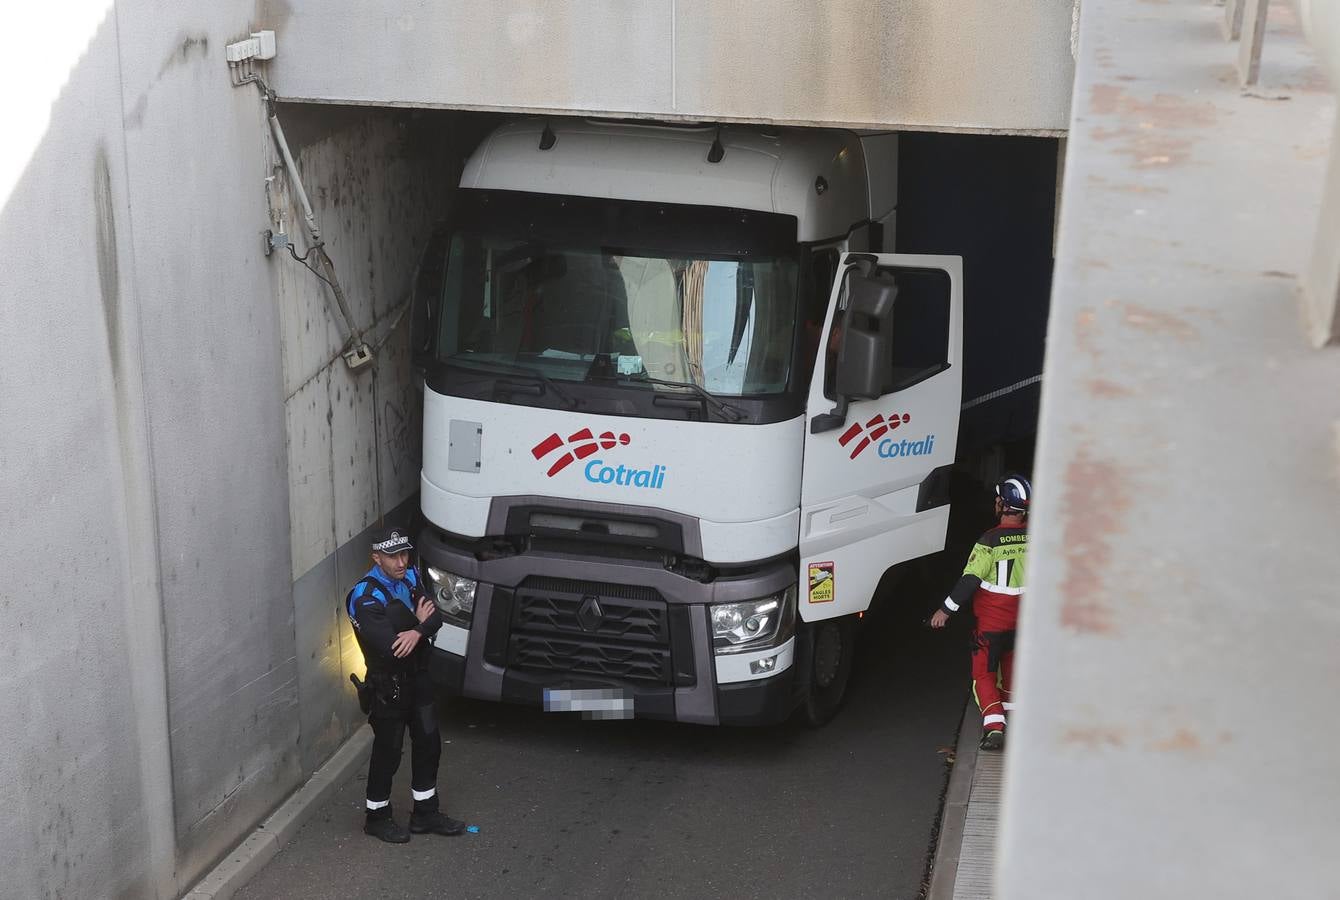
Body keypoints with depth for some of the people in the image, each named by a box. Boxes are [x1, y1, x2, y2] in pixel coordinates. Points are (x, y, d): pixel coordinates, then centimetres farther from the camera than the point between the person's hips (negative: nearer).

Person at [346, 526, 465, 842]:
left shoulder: (409, 578, 0)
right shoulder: (366, 598, -24)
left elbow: (435, 617, -8)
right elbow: (388, 648, -32)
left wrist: (417, 632, -31)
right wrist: (418, 623, -15)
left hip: (417, 676, 7)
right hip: (388, 685, -7)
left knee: (428, 743, 14)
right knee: (388, 752, 6)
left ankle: (425, 813, 29)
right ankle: (377, 817, 25)